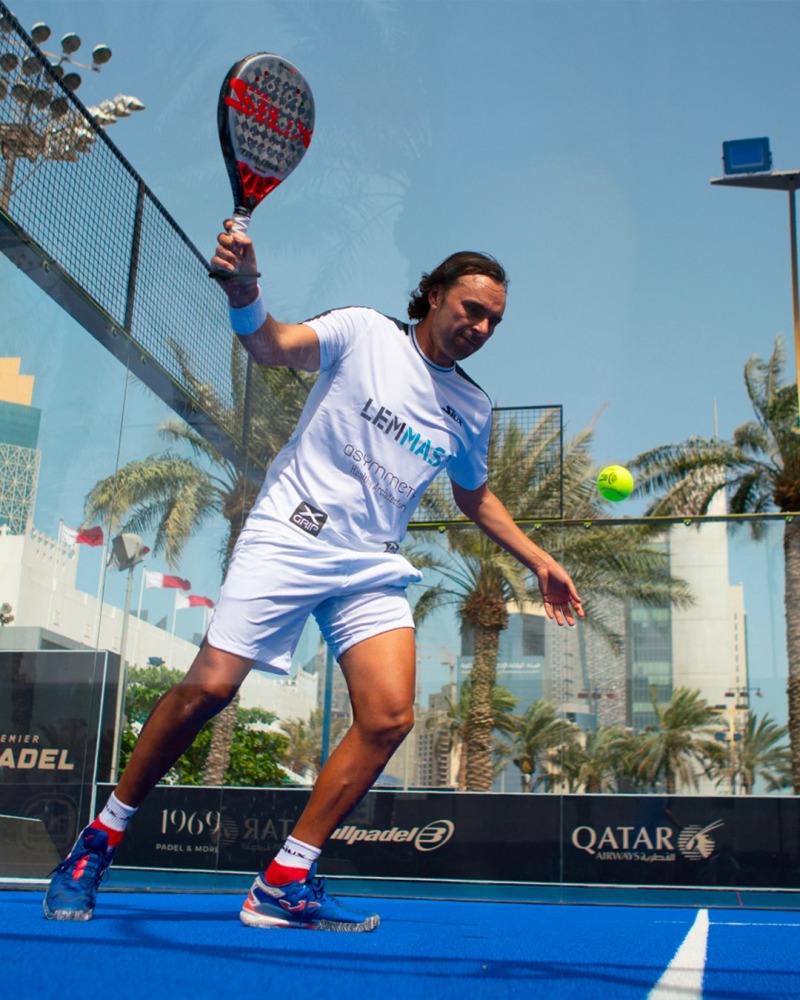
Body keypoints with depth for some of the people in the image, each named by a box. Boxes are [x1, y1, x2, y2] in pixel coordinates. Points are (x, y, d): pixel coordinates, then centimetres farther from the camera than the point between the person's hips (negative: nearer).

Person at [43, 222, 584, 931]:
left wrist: (538, 561, 24)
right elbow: (274, 346, -13)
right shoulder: (364, 332, 1)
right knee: (208, 688, -12)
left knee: (390, 717, -12)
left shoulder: (472, 409, 15)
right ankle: (102, 837, 11)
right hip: (289, 534, -5)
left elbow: (475, 495, 29)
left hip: (374, 569, 5)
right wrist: (243, 290, -34)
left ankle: (284, 885, 0)